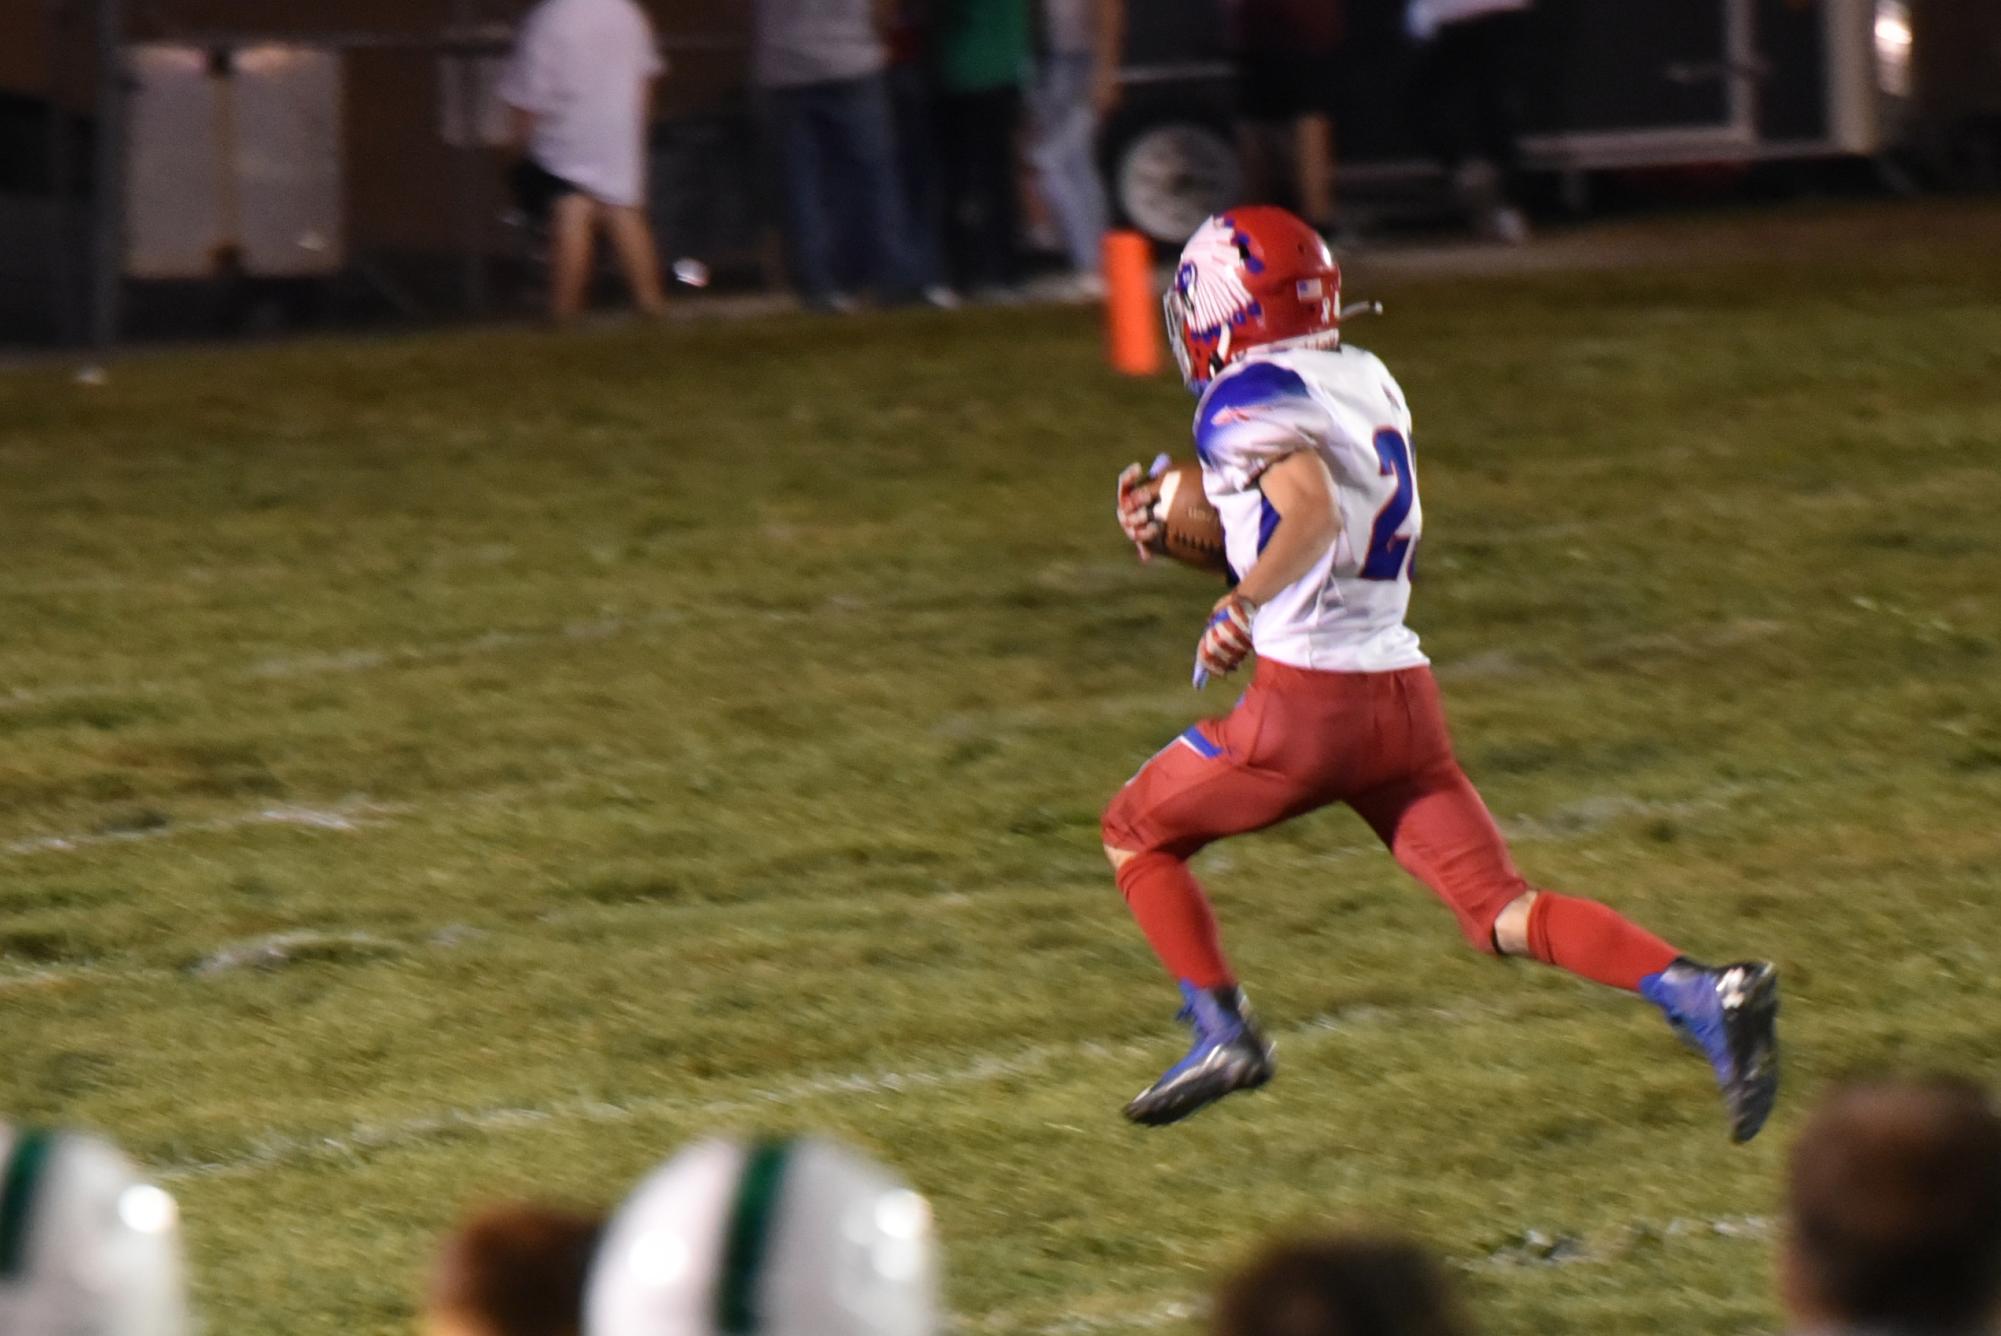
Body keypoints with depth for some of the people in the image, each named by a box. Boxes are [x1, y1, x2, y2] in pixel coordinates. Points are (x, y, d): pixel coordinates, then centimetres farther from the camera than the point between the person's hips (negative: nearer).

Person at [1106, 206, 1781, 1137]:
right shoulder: (1368, 385, 17)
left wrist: (1245, 602, -35)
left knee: (1136, 832, 15)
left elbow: (1312, 511, -27)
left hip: (1309, 701, -7)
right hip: (1403, 692, 7)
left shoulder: (1248, 400, -8)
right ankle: (1705, 997, -15)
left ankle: (1222, 1031, 5)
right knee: (1500, 909, 3)